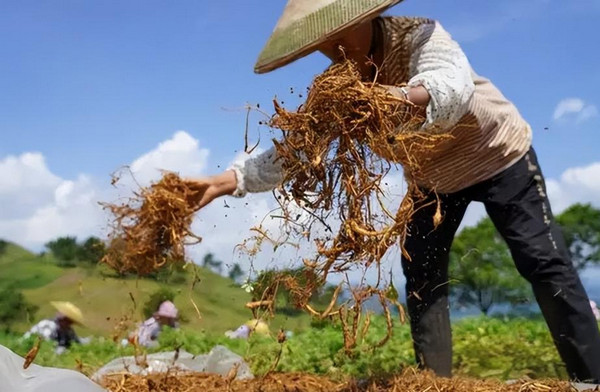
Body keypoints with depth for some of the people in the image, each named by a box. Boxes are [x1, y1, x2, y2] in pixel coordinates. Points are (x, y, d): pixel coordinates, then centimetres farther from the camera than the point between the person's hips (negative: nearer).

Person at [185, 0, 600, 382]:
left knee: (543, 261, -9)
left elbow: (453, 85, -52)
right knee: (422, 276, -2)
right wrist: (231, 179, -33)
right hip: (432, 176, 5)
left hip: (497, 154, -5)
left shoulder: (419, 35, -30)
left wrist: (401, 96, -74)